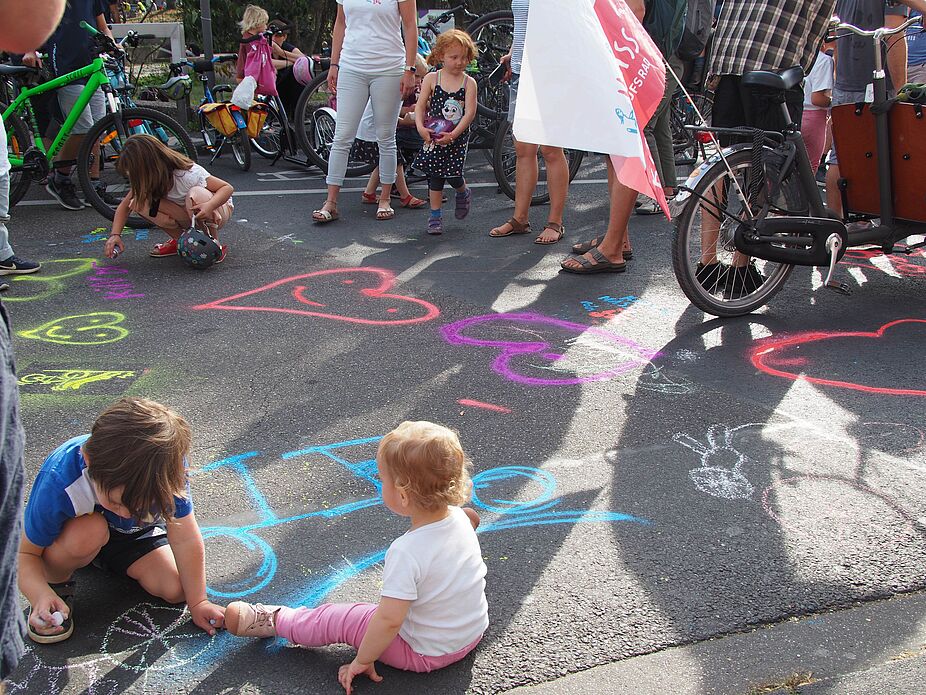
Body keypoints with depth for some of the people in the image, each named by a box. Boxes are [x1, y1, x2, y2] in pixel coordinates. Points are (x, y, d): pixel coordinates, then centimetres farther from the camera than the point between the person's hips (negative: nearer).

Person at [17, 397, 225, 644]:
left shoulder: (167, 465, -36)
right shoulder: (58, 484, -41)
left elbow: (185, 540, -25)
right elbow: (25, 554, -24)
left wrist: (197, 603, -19)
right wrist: (41, 596, -43)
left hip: (134, 533, 4)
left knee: (176, 589, -12)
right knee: (90, 531, -38)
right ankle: (56, 583, -5)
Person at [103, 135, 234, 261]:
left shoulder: (187, 175, -32)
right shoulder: (145, 181, -13)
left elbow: (228, 188, -29)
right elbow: (124, 206, -3)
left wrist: (209, 206, -48)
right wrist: (115, 235, -19)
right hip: (187, 215, 5)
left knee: (196, 194, -40)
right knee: (138, 203, -18)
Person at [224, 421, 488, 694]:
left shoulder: (406, 552, -33)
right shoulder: (459, 518, -12)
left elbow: (389, 619, -31)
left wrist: (362, 660, -16)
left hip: (427, 653, -6)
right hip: (475, 630, 7)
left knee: (336, 620, 3)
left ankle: (273, 620, 22)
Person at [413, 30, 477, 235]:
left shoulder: (469, 83, -4)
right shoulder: (431, 78, -1)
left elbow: (470, 112, -12)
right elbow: (420, 106, -2)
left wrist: (454, 134, -22)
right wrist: (421, 127, -19)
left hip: (458, 137, -1)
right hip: (434, 136, 1)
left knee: (454, 175, -6)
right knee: (435, 176, 3)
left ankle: (464, 193, 29)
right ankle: (435, 216, 13)